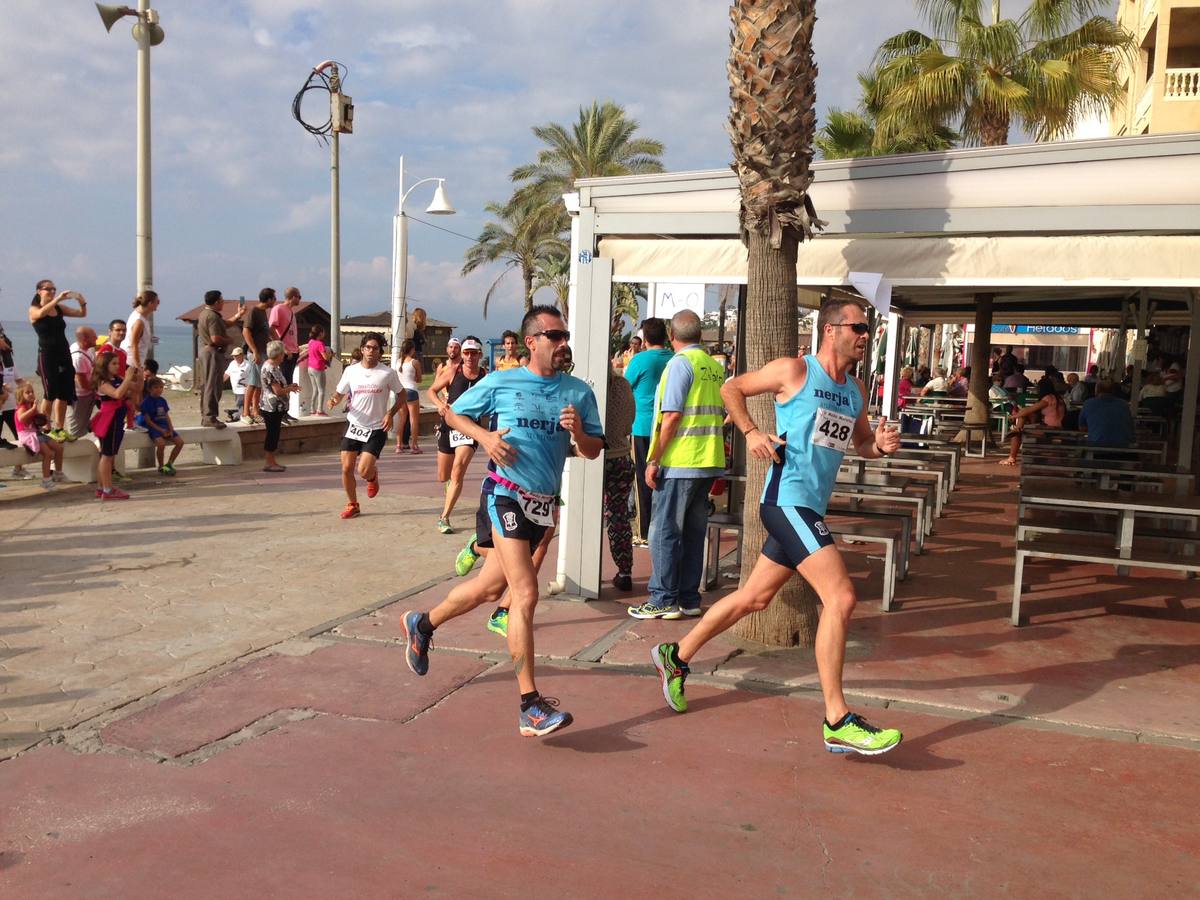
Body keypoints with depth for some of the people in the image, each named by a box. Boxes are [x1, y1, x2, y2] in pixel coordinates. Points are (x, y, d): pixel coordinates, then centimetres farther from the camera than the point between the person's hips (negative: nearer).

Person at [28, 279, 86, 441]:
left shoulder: (60, 308, 10)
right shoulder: (34, 310, -2)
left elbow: (82, 313, 9)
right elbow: (41, 313, -26)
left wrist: (82, 302, -12)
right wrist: (58, 299, -36)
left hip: (64, 354, 5)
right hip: (47, 355, -5)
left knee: (64, 393, 6)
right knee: (50, 393, -7)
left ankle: (60, 429, 14)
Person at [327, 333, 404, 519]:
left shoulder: (388, 373, -5)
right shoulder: (351, 370, 2)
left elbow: (402, 394, 6)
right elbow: (340, 393, 13)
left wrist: (391, 413, -9)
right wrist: (334, 400, -11)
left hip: (376, 429, -3)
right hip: (354, 426, 3)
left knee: (364, 471, -15)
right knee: (346, 468, 0)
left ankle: (373, 476, 23)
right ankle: (352, 505, 21)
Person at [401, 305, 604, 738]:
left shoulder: (578, 391, 6)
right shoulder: (500, 383, -2)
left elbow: (593, 451, 8)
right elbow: (454, 414, 10)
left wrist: (577, 432, -14)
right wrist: (485, 436, -8)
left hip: (544, 504, 5)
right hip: (505, 496, -5)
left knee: (490, 587, 18)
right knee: (525, 595, -16)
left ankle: (422, 624, 45)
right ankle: (530, 706, -13)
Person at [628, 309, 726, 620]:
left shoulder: (681, 363, -10)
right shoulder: (716, 366, 12)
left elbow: (672, 416, -16)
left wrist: (654, 460, -12)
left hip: (679, 462, -7)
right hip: (708, 463, 7)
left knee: (664, 531, 0)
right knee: (694, 532, 12)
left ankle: (664, 600, 3)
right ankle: (689, 599, 16)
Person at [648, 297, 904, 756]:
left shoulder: (856, 389, 15)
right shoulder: (794, 371, -5)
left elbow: (862, 443, 25)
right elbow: (731, 388, 4)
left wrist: (882, 445, 2)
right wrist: (751, 432, -10)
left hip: (809, 509, 9)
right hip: (788, 499, -9)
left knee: (755, 597, 16)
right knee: (841, 596, -17)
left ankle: (676, 656, 33)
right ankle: (838, 722, -10)